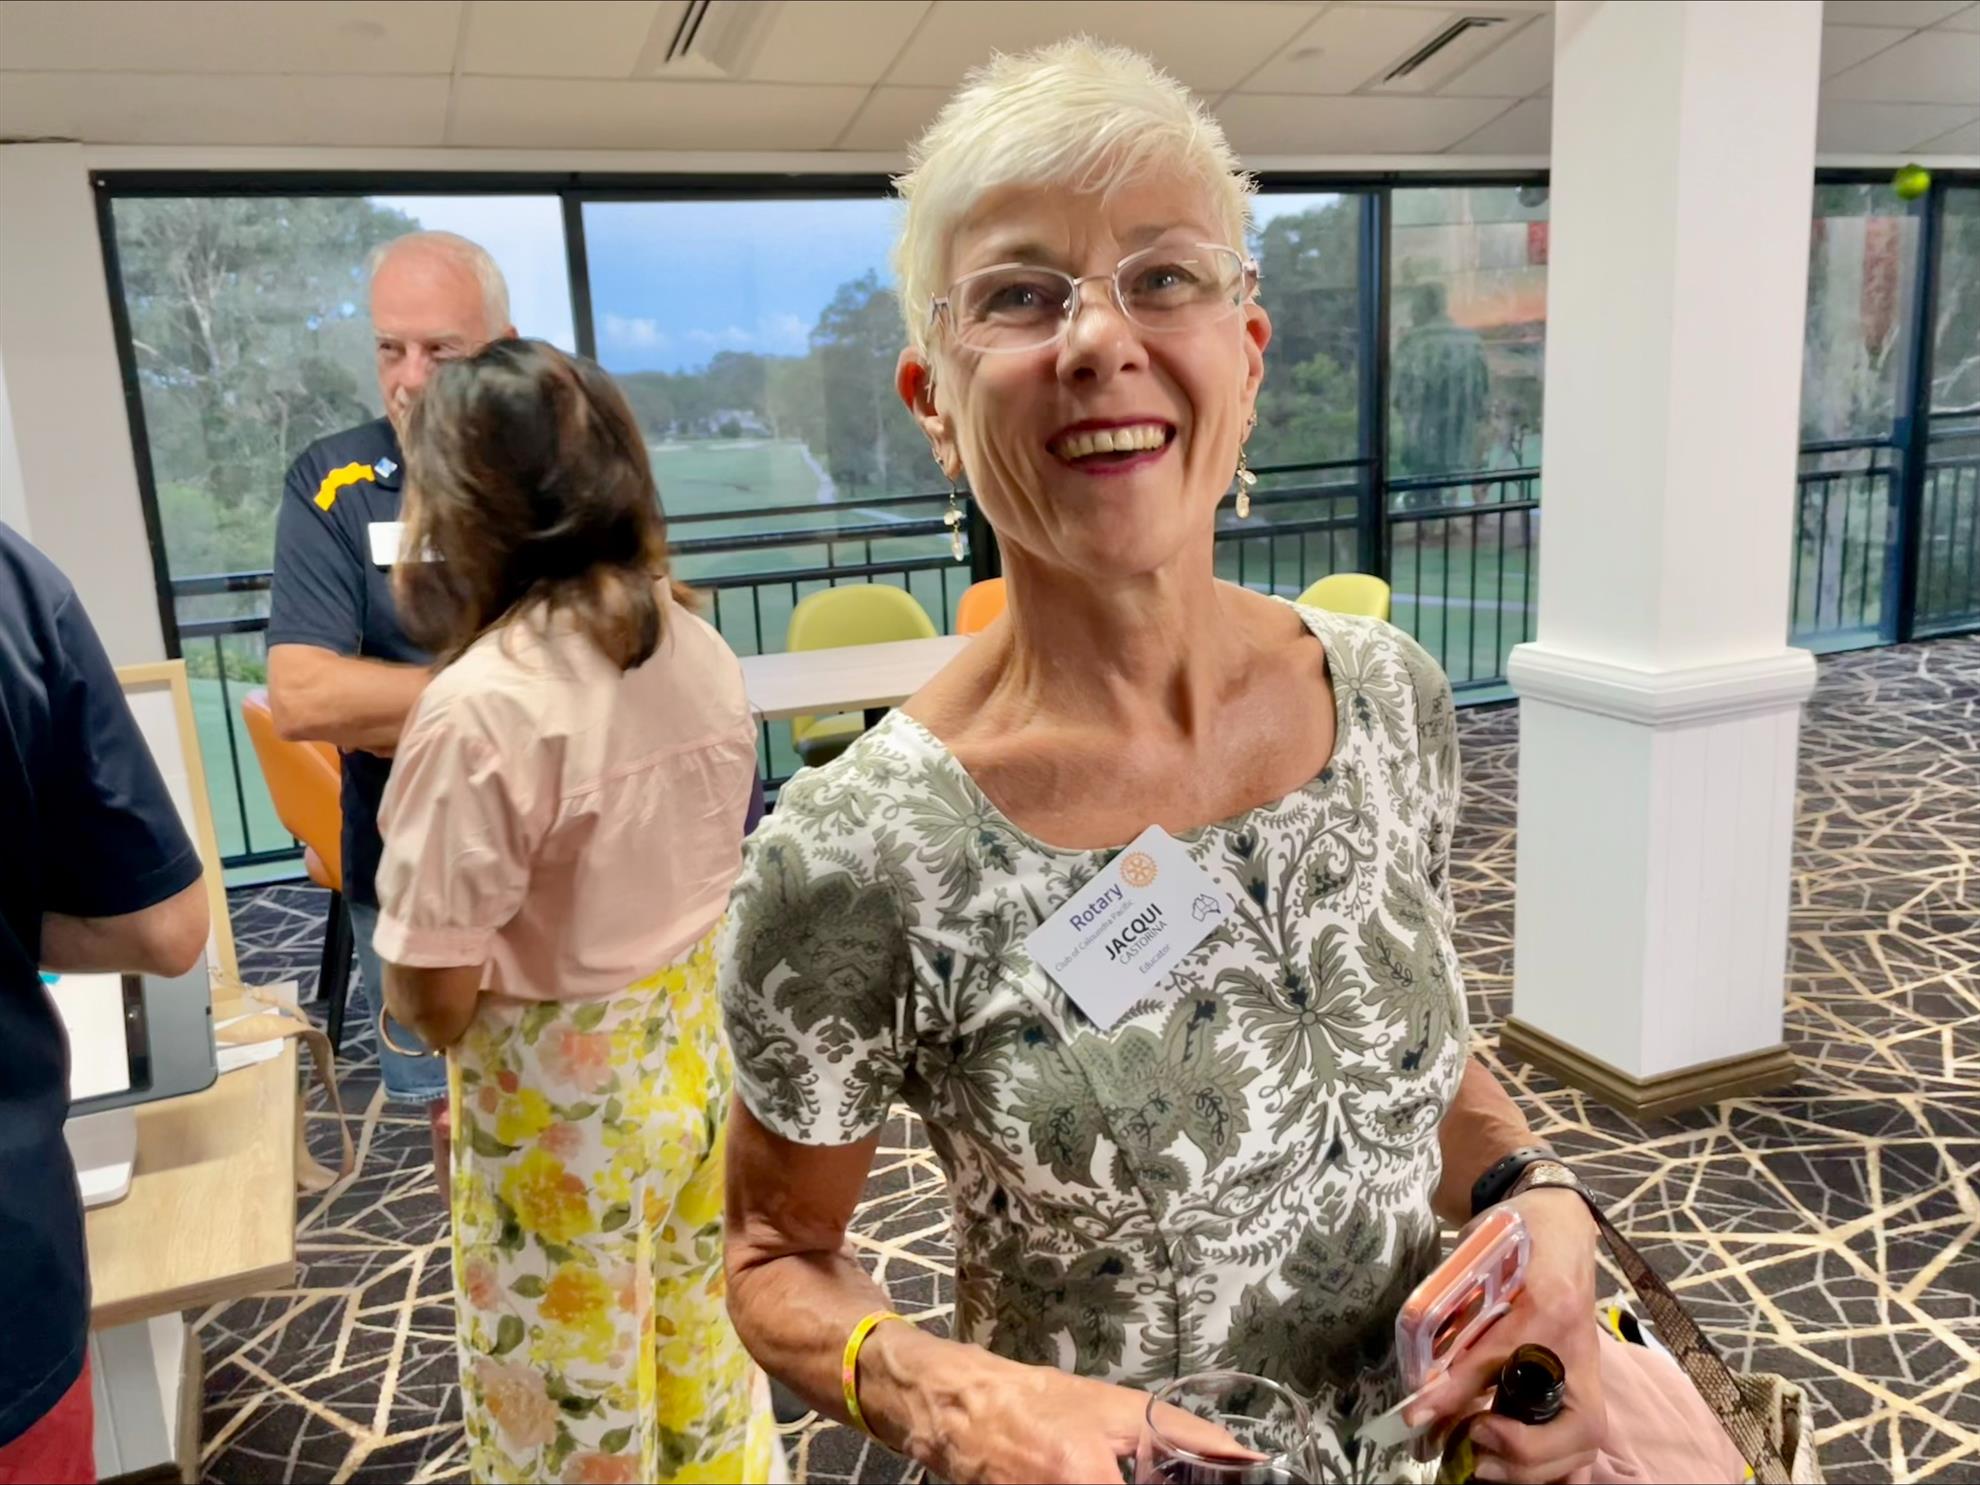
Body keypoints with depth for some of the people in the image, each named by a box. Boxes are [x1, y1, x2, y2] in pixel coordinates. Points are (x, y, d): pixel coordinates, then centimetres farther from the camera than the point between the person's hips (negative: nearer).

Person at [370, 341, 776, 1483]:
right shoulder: (702, 649, -6)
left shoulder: (480, 707, -27)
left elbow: (433, 997, -20)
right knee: (703, 1339, 27)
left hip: (559, 1092, -6)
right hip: (696, 1045, 6)